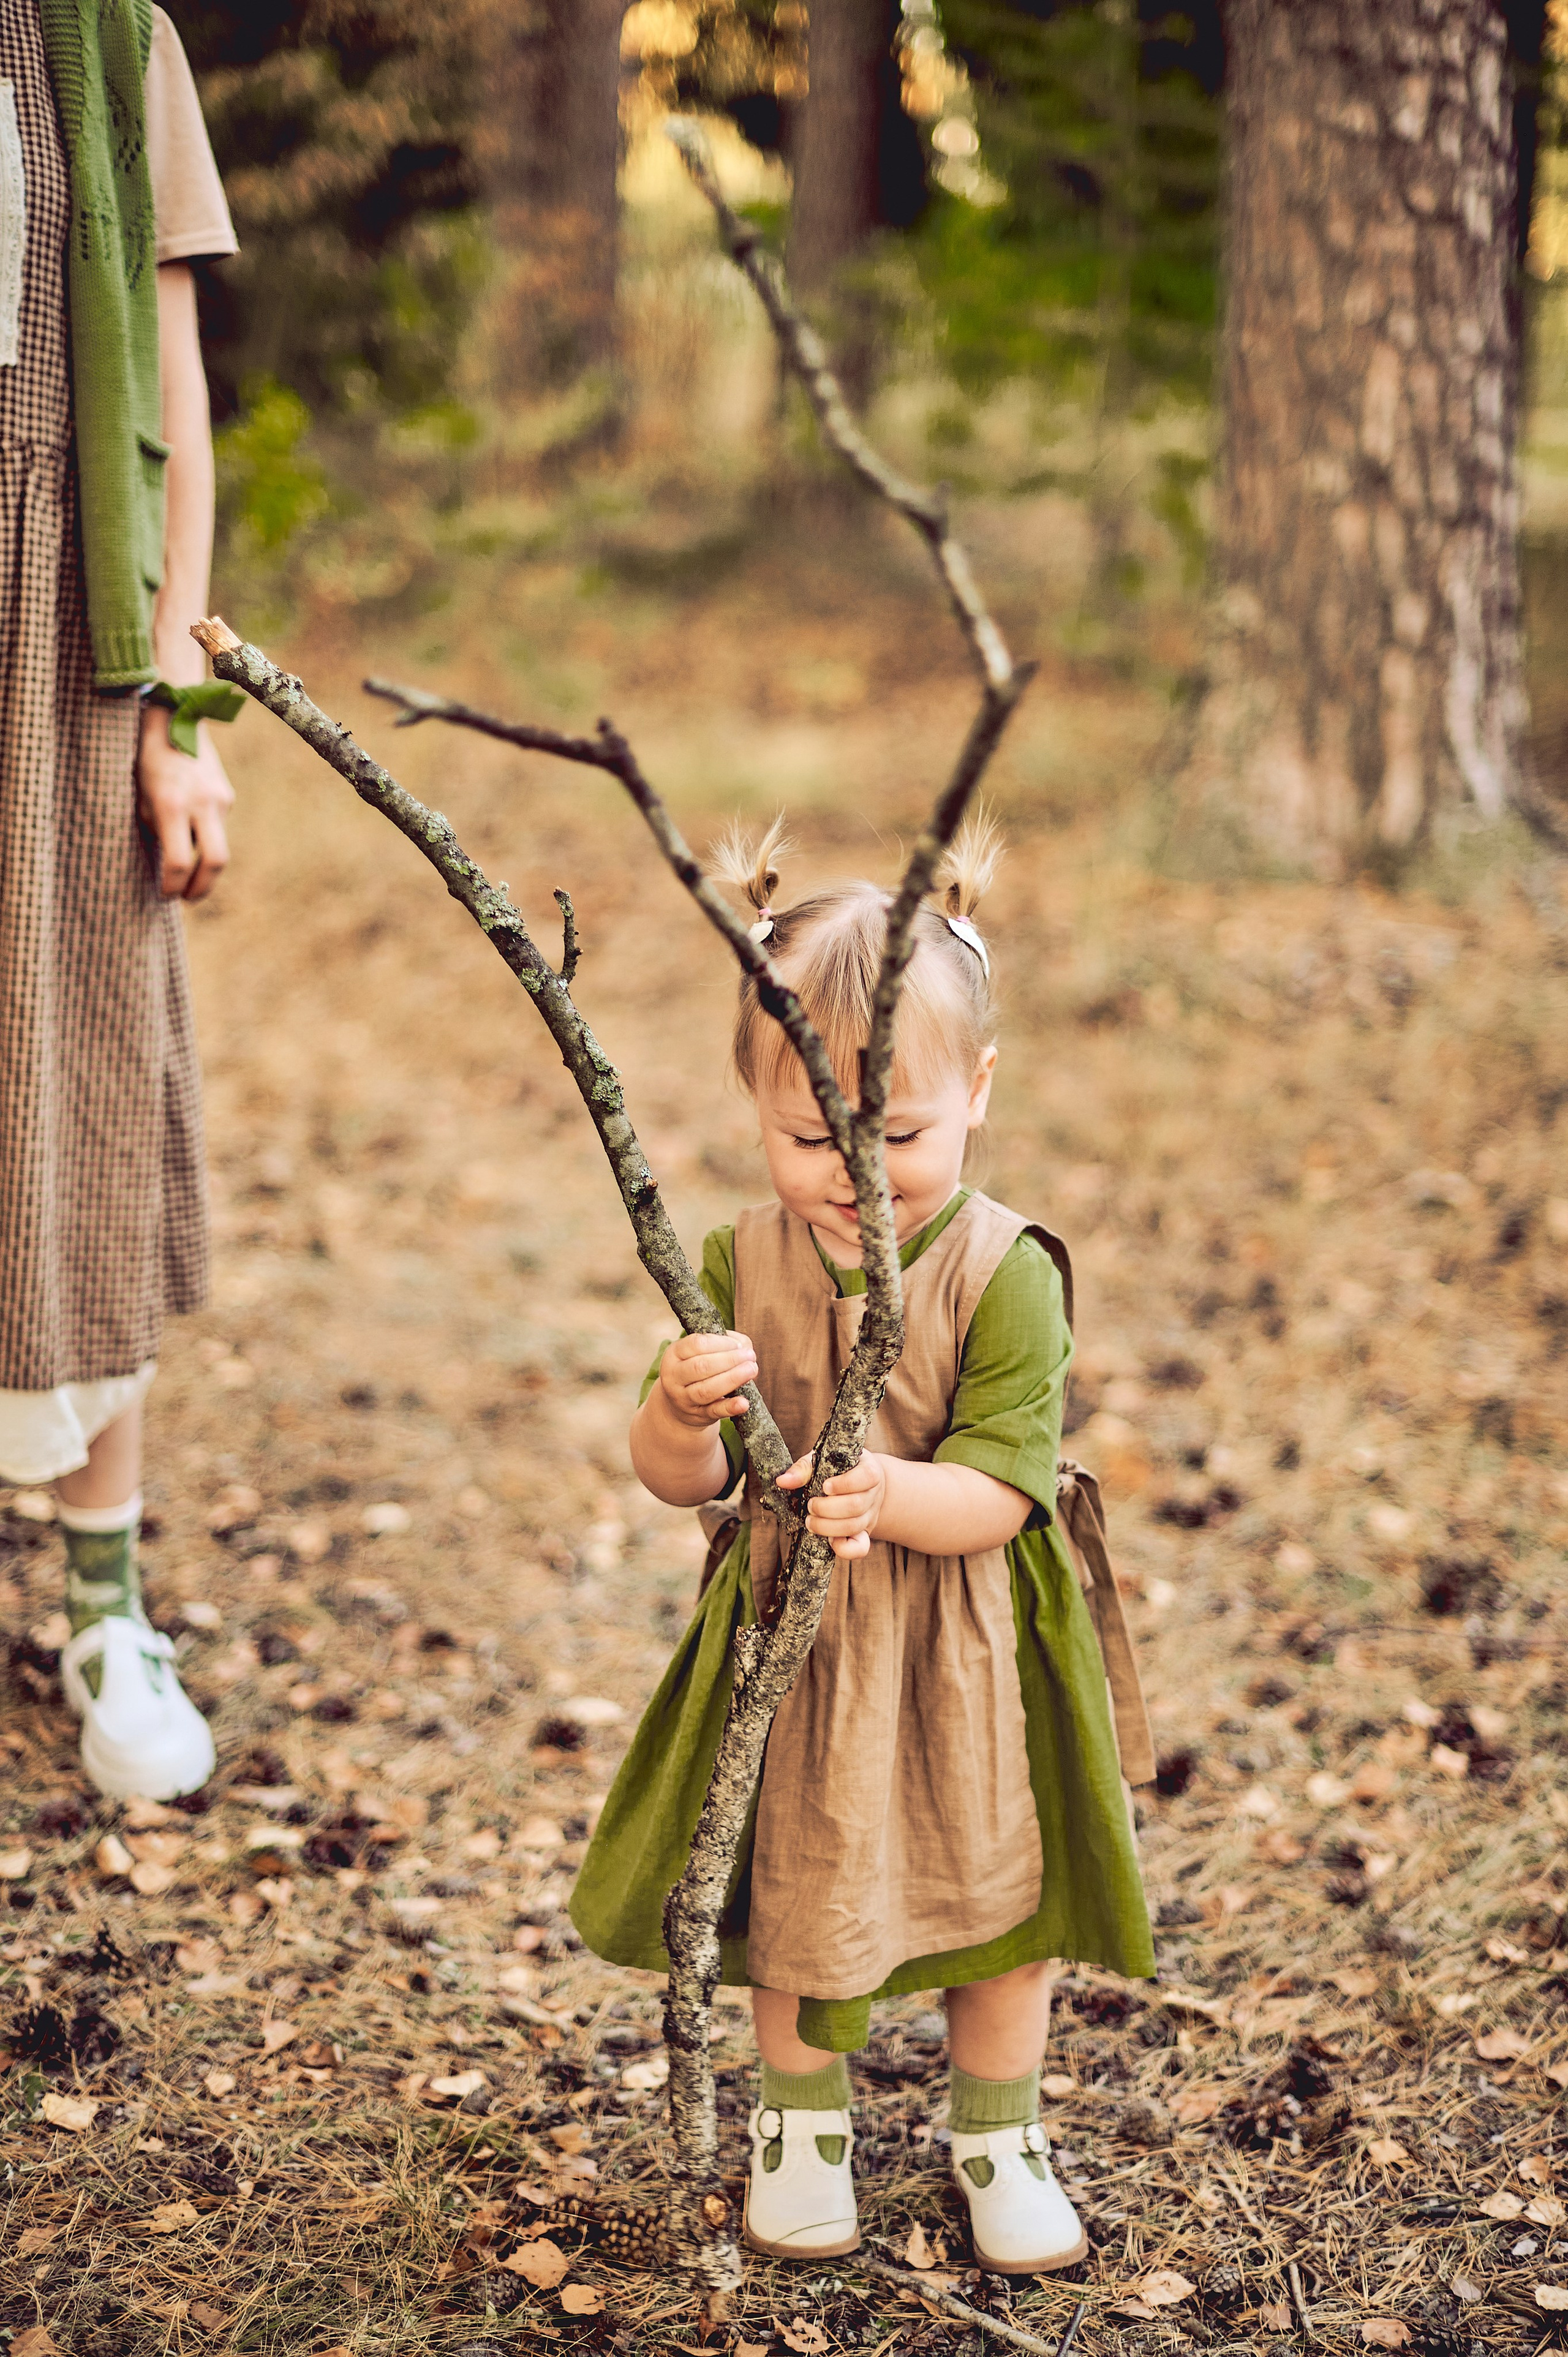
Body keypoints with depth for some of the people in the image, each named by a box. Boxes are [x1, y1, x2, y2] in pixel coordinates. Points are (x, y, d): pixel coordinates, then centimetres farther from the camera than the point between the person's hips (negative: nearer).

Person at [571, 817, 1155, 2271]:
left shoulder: (1005, 1274, -18)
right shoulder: (741, 1266, -10)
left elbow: (1001, 1492, -22)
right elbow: (681, 1481, -9)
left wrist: (893, 1495, -42)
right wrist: (681, 1412, -32)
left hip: (967, 1654, -2)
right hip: (792, 1645, 2)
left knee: (1000, 1895, 14)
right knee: (796, 1894, 17)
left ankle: (996, 2131, 39)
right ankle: (801, 2118, 42)